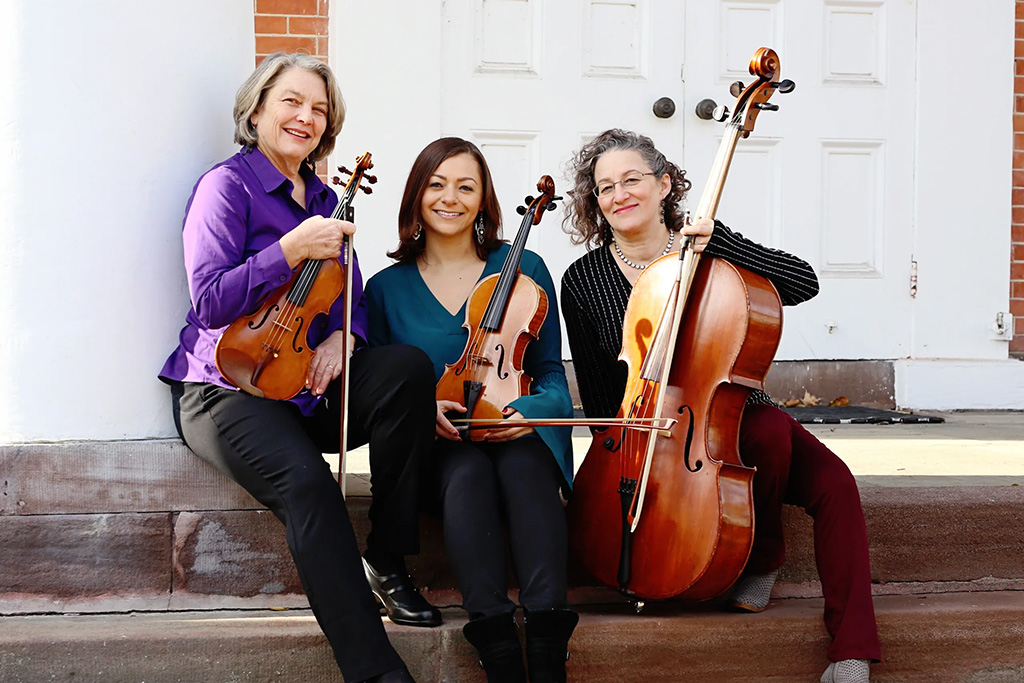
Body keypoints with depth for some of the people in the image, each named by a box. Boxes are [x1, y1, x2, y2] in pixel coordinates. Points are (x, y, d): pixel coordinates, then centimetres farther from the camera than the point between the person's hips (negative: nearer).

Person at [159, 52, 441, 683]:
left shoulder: (324, 199, 17)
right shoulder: (228, 185, -4)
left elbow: (351, 298, 17)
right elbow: (211, 302, -13)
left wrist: (340, 336, -6)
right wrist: (293, 248, -19)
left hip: (308, 389, 6)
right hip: (227, 390, -6)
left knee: (410, 366, -24)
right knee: (304, 479, -35)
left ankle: (387, 561, -14)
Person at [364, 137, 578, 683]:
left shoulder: (523, 269, 9)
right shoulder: (387, 288, 10)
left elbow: (550, 373, 10)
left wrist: (527, 410, -13)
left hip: (516, 437, 0)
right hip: (440, 448, 0)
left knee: (523, 465, -35)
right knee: (468, 473, -35)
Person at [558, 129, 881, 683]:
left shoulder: (709, 253, -1)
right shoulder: (583, 282, 0)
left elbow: (803, 283, -14)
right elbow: (598, 396, 3)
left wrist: (719, 243, -23)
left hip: (736, 419, 2)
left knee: (832, 483, -25)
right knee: (773, 432, -32)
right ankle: (758, 555, -6)